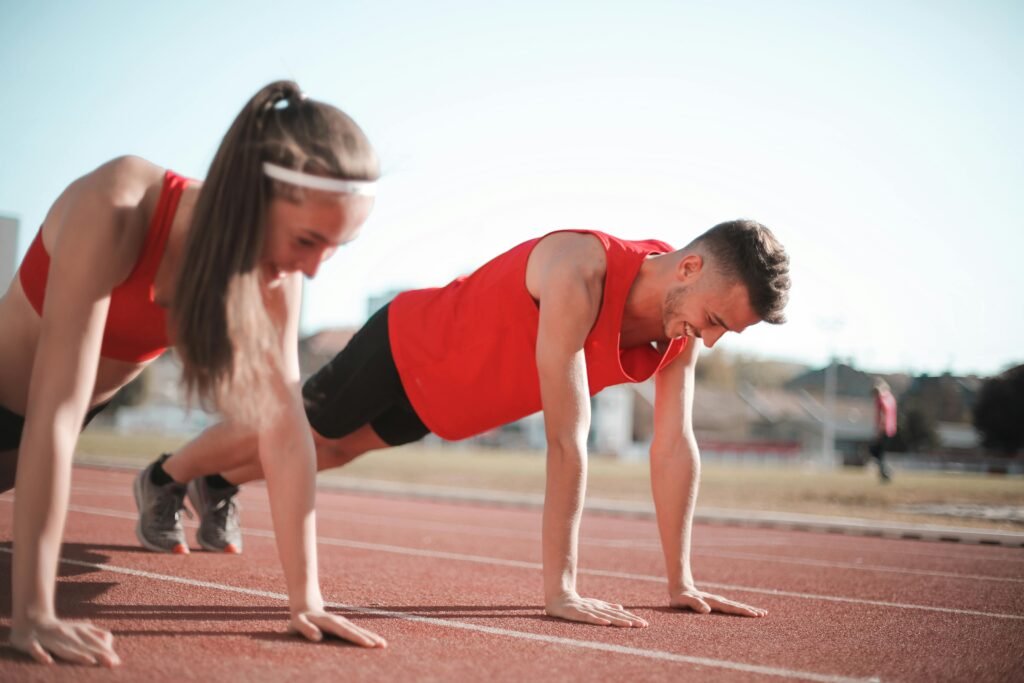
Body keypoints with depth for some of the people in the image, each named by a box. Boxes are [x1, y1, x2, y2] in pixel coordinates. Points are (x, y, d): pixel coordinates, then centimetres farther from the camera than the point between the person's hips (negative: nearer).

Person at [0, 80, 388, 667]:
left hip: (57, 420, 5)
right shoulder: (113, 212, -38)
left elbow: (286, 429, -19)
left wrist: (307, 599, -20)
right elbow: (55, 414, -40)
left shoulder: (277, 275, -22)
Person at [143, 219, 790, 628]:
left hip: (445, 393, 7)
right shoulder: (578, 272, -44)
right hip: (403, 346, -7)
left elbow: (676, 446, -16)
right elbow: (568, 440, -46)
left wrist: (682, 582, -16)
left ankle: (220, 489, 56)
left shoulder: (682, 326, -20)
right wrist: (559, 588, -44)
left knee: (333, 449, 29)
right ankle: (164, 477, 46)